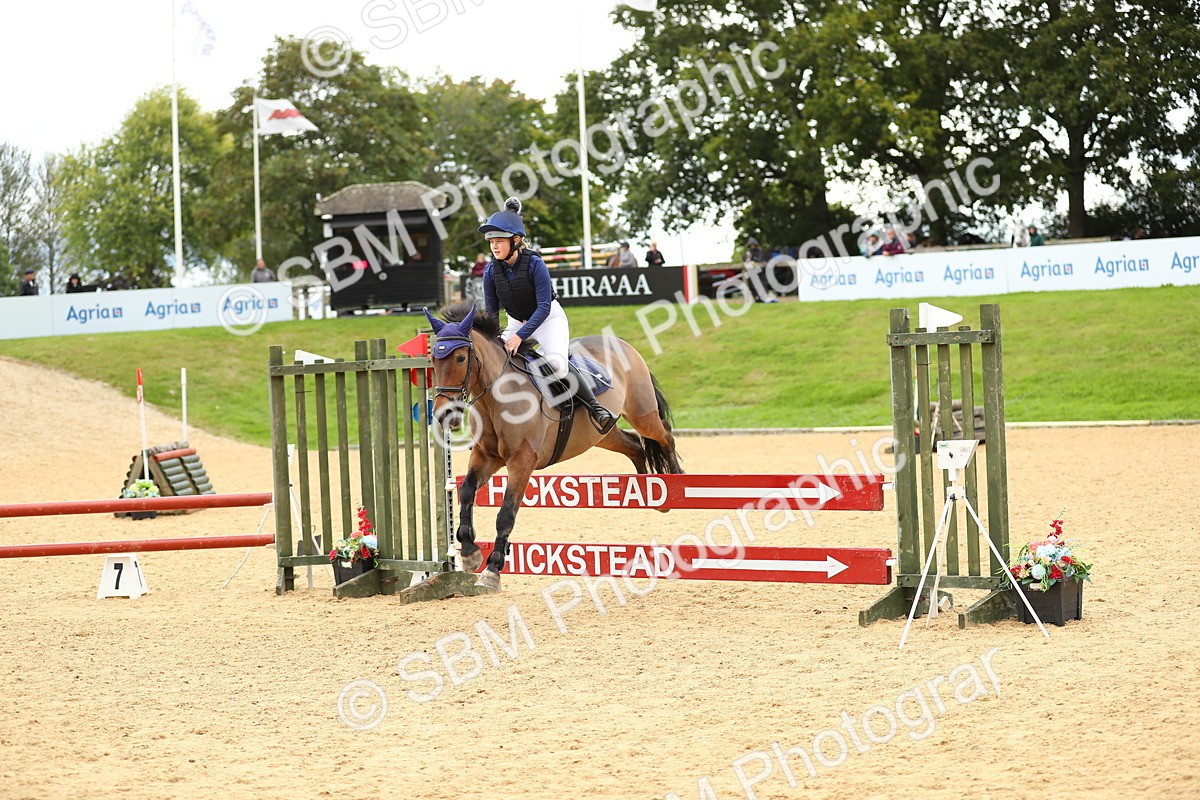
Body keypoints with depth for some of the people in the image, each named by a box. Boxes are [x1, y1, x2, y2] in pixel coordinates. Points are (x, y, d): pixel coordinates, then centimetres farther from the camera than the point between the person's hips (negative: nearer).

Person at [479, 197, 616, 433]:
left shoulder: (534, 264, -25)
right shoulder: (491, 271, -12)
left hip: (549, 318, -6)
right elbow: (491, 310, -2)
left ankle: (594, 407, -16)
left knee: (556, 363, -28)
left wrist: (520, 336, -36)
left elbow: (544, 306, -27)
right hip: (517, 323, 6)